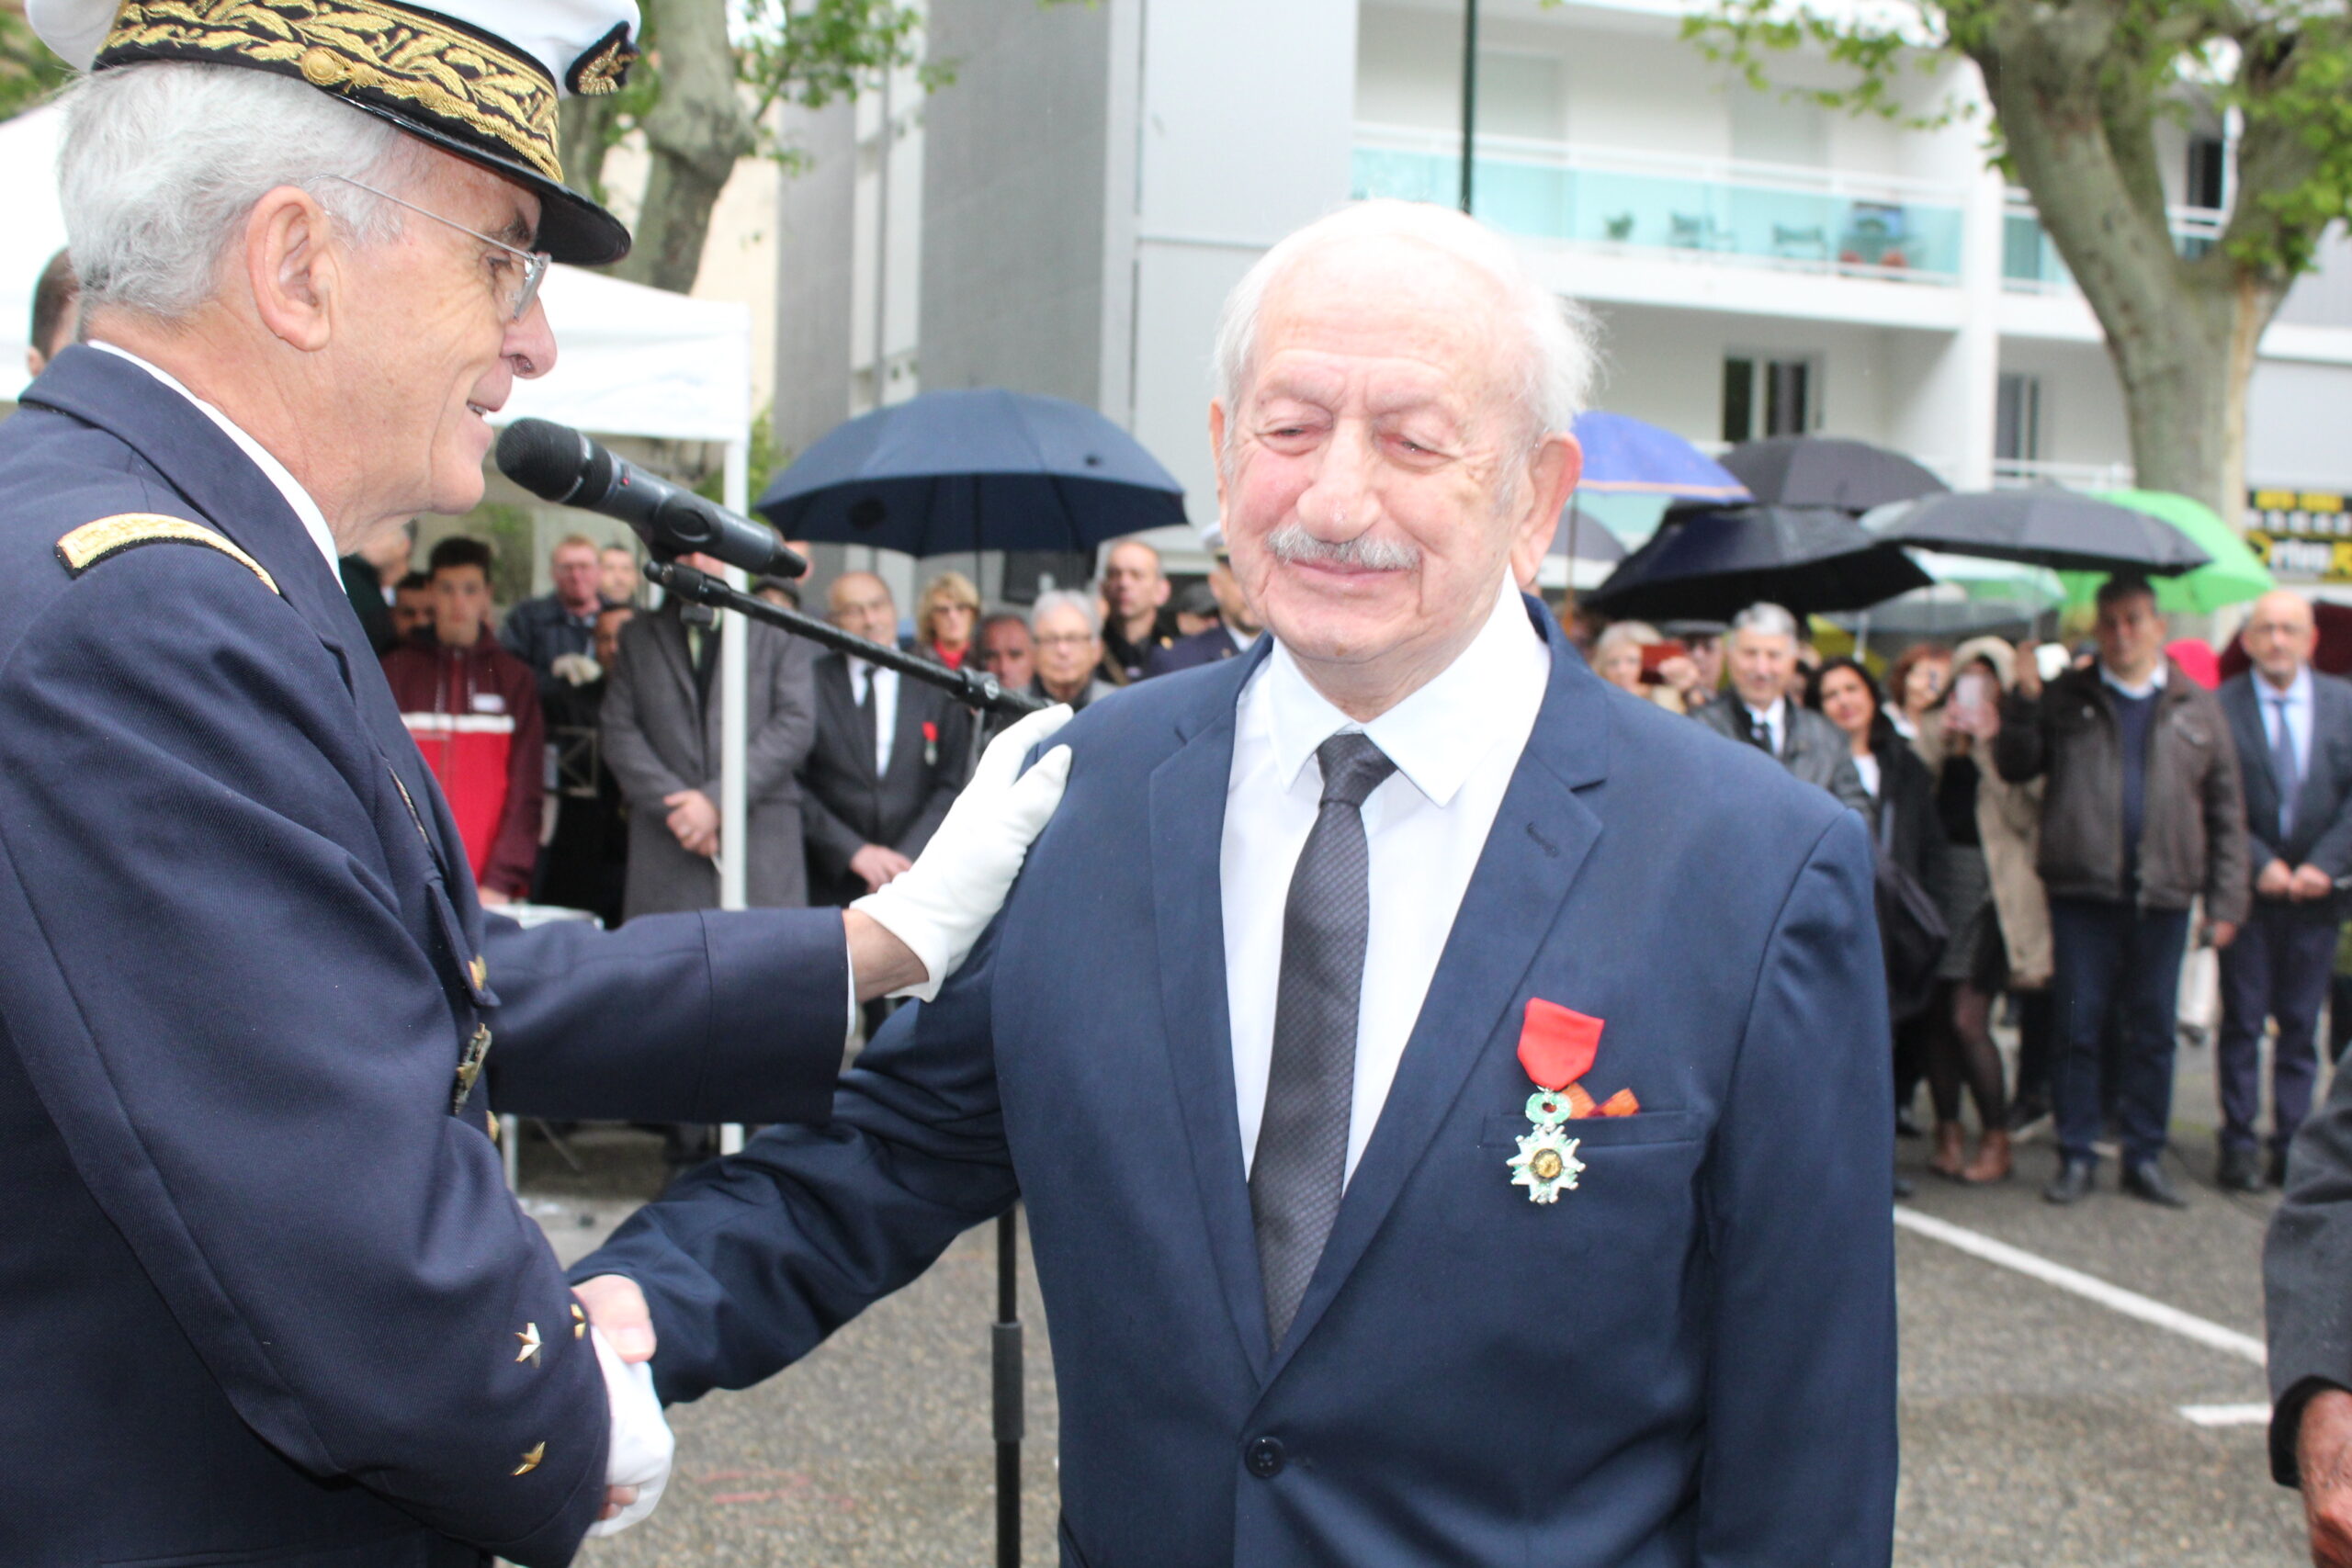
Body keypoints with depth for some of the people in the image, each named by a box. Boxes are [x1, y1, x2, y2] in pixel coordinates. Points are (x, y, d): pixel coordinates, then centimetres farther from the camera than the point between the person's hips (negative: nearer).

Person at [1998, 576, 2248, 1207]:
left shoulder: (2197, 707, 10)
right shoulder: (2066, 698, 6)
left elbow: (2226, 812, 10)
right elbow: (2014, 767, 0)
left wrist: (2226, 901, 4)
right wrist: (2023, 702, -14)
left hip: (2163, 895, 1)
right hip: (2083, 893, -1)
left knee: (2152, 1031, 8)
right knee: (2079, 1027, 1)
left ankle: (2145, 1157, 18)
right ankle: (2076, 1156, 10)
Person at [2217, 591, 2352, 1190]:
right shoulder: (2218, 707, -5)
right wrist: (2260, 864, -14)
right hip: (2247, 891, -2)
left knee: (2301, 1026, 7)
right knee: (2242, 1022, 3)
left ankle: (2292, 1147, 13)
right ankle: (2239, 1145, 10)